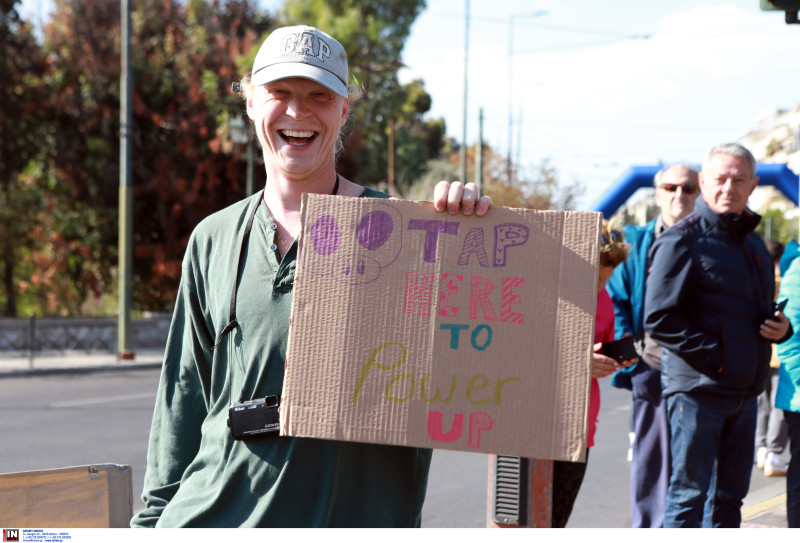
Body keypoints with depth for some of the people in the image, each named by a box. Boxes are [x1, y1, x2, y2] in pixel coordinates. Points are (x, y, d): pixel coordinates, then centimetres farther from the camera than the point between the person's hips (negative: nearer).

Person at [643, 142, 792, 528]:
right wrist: (714, 355, -19)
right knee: (689, 493, -4)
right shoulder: (683, 241, -8)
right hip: (697, 389, -8)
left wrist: (780, 327, 5)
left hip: (744, 393, 8)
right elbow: (659, 320, -14)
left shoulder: (753, 243, 17)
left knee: (731, 494, 13)